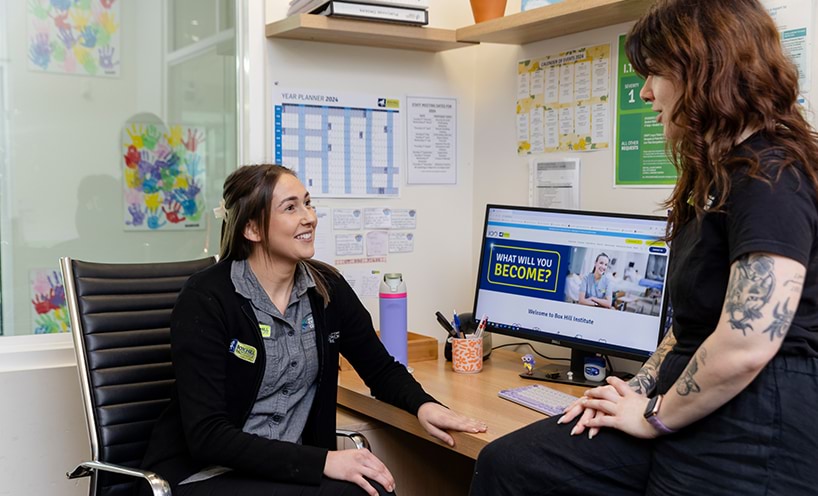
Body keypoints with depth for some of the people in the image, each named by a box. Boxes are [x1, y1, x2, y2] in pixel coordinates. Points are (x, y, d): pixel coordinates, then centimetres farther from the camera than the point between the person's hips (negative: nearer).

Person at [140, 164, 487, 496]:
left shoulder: (326, 288, 0)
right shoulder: (205, 299, -16)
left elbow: (381, 370, 12)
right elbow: (208, 435, -21)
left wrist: (423, 405, -11)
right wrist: (322, 461, -29)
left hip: (288, 468, 5)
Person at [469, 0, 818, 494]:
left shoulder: (771, 177, -19)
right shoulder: (723, 173, 14)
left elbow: (746, 345, -28)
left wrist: (655, 416, -14)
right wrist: (641, 387, 9)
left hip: (748, 444, -9)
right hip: (687, 418, 9)